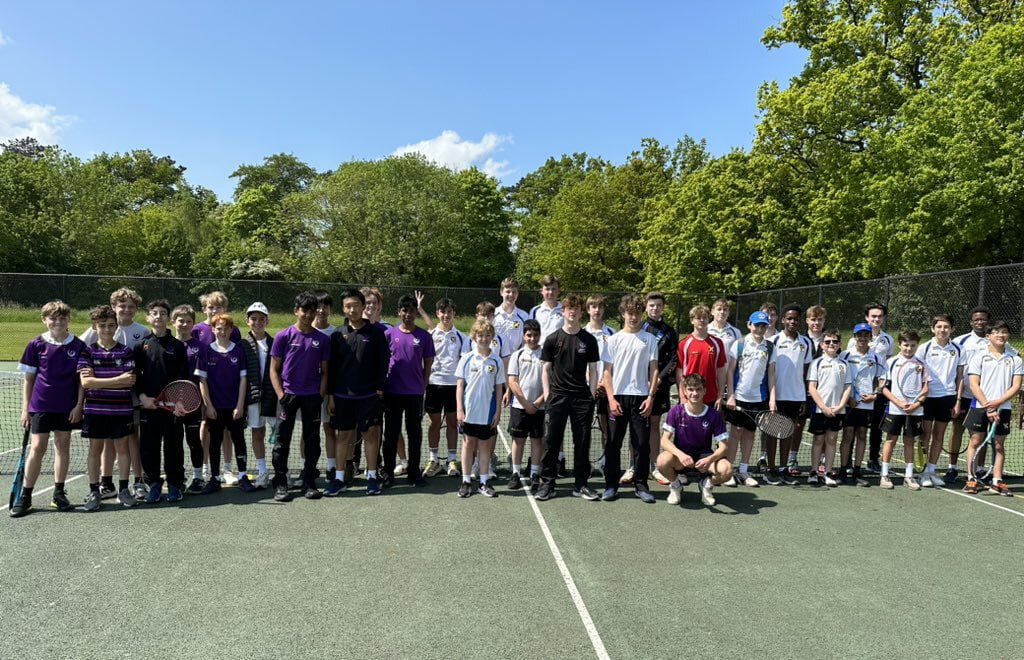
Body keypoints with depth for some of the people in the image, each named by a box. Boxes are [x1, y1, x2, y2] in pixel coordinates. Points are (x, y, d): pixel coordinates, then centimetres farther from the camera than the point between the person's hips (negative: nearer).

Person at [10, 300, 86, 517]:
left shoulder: (78, 346, -1)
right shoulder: (36, 345, -2)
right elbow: (28, 379, 3)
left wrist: (79, 405, -4)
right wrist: (25, 409, 1)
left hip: (67, 407, 1)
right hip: (41, 406, -1)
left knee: (63, 446, 8)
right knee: (37, 448, -3)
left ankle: (59, 494, 17)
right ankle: (25, 497, 7)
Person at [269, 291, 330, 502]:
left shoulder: (322, 339, 6)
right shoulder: (284, 336, 0)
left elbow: (324, 371, 10)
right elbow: (274, 369, 1)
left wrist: (321, 395, -1)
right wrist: (280, 395, -8)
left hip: (313, 397, 2)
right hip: (289, 395, -2)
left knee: (312, 442, 7)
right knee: (282, 441, 2)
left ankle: (309, 484, 18)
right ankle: (280, 485, 11)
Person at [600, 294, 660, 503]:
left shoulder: (650, 339, 5)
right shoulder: (613, 340, 5)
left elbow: (654, 370, 4)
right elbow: (607, 372, 3)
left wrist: (650, 397, -5)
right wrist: (611, 398, -6)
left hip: (641, 398, 0)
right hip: (618, 397, 0)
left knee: (642, 444, 2)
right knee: (613, 444, 4)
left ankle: (640, 485, 14)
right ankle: (611, 485, 13)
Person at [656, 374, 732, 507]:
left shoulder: (714, 415, -9)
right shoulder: (676, 411, -10)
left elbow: (723, 446, -11)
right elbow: (665, 440, -14)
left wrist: (710, 459, -33)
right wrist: (680, 455, -34)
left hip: (704, 457, 1)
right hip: (680, 457, 0)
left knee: (727, 470, -30)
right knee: (663, 461, -35)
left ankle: (707, 484, 8)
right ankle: (675, 485, 2)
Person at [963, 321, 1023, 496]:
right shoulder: (979, 356, 0)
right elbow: (974, 385, -4)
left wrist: (997, 402, -14)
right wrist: (987, 408, -11)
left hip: (1003, 408, 2)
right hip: (980, 406, -2)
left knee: (999, 443, 6)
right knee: (975, 441, 1)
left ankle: (997, 481, 11)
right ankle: (971, 479, 7)